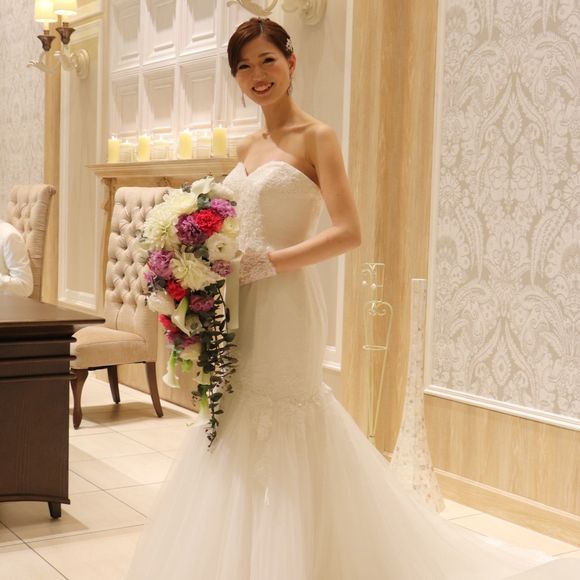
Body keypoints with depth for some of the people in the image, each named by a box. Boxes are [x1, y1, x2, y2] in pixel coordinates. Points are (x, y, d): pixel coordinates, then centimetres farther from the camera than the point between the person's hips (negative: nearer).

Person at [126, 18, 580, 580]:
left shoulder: (316, 137, -6)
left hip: (285, 306, -7)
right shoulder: (248, 148, 15)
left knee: (281, 442, -2)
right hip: (241, 308, 7)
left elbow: (347, 231, -16)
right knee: (242, 436, 11)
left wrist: (266, 263, -18)